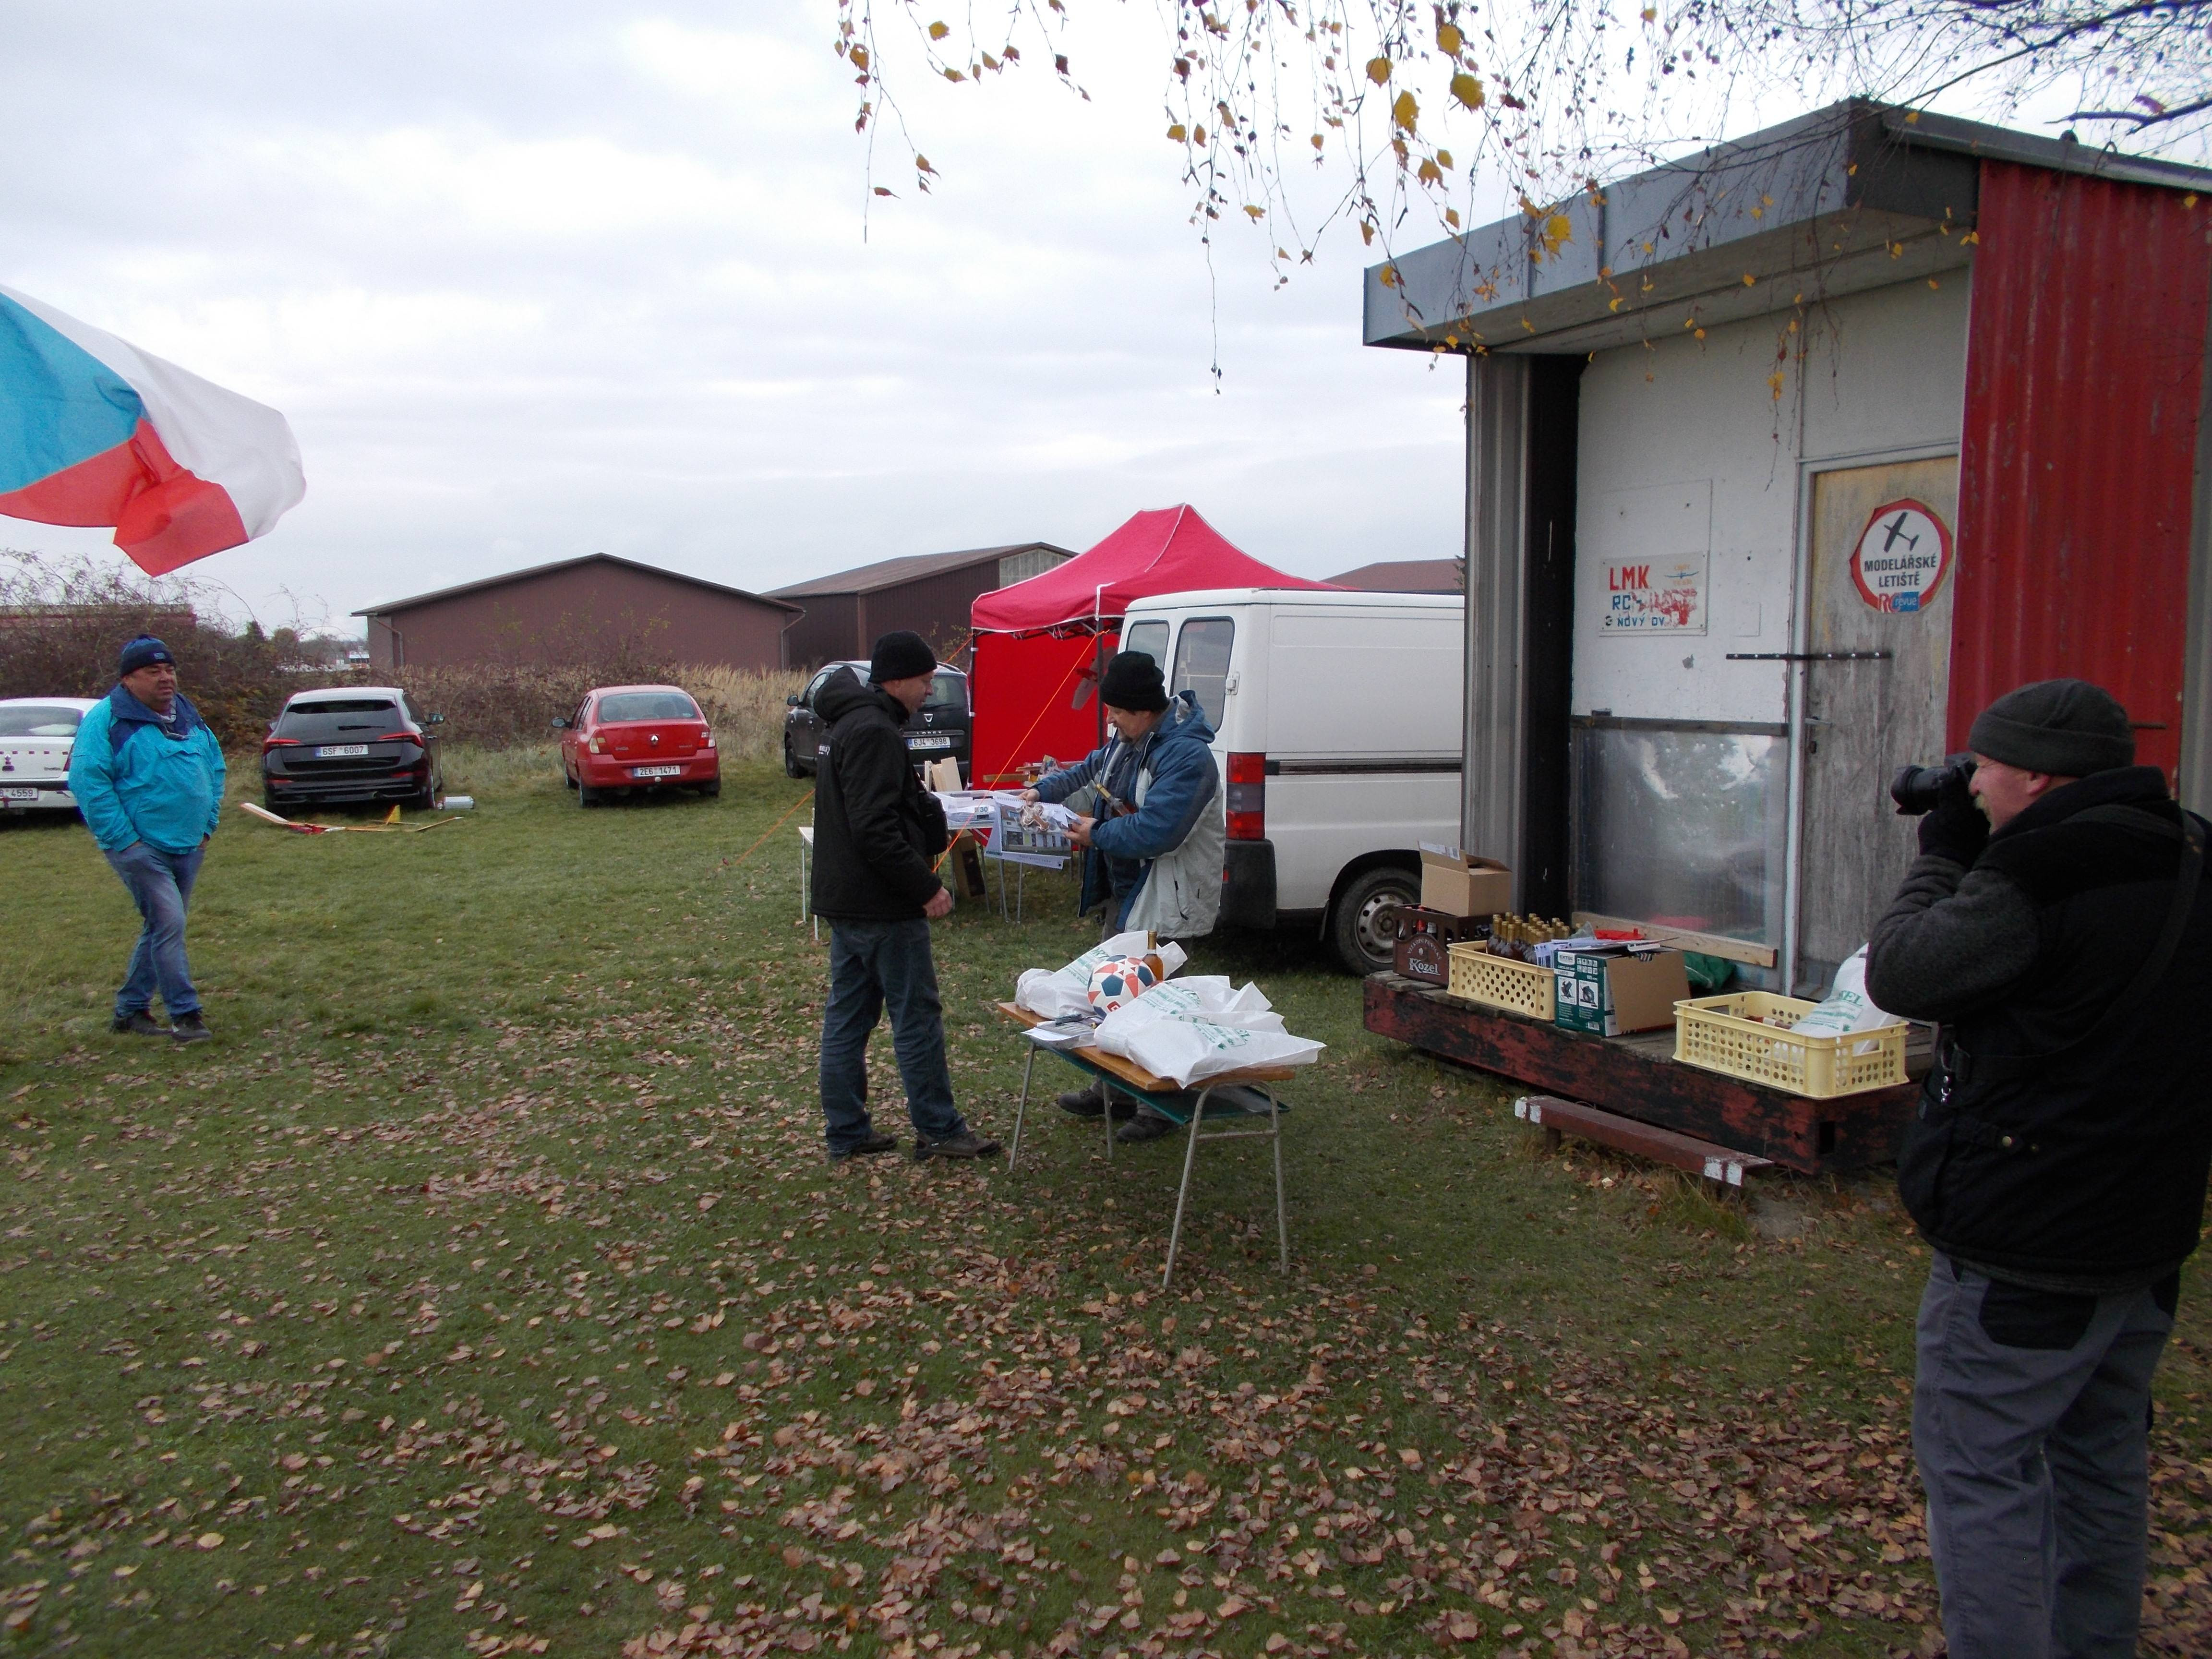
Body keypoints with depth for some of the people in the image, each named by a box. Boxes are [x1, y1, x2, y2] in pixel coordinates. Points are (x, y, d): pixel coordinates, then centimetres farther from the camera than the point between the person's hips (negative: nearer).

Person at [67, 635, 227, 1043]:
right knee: (169, 924, -13)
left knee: (162, 927, 13)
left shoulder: (190, 718, 13)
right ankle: (185, 1014, -6)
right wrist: (124, 839, -17)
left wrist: (206, 826, 12)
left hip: (189, 847, 7)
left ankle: (130, 1009, 25)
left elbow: (215, 768, 21)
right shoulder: (107, 719, -9)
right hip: (141, 849, -7)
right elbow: (88, 781, -15)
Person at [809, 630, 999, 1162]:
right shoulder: (875, 732, -19)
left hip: (844, 899, 10)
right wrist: (927, 887, -20)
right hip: (882, 906, -10)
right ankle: (938, 1129, 9)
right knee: (917, 1018, 0)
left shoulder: (851, 723, 15)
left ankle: (846, 1132, 20)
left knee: (847, 1017, 13)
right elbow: (876, 829, -25)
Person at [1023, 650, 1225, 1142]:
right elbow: (1093, 768, 27)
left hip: (1165, 899, -10)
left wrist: (1097, 834, -17)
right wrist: (1044, 790, 14)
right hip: (1124, 891, 11)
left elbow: (1155, 831, -32)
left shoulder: (1187, 756, -25)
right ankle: (1112, 1089, 35)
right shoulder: (1129, 739, 6)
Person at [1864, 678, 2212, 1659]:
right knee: (2102, 1464, 22)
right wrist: (1975, 855, 8)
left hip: (2026, 1253, -9)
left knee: (1978, 1470, 2)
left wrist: (1942, 855, 0)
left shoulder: (2041, 884, -23)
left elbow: (1897, 973, -13)